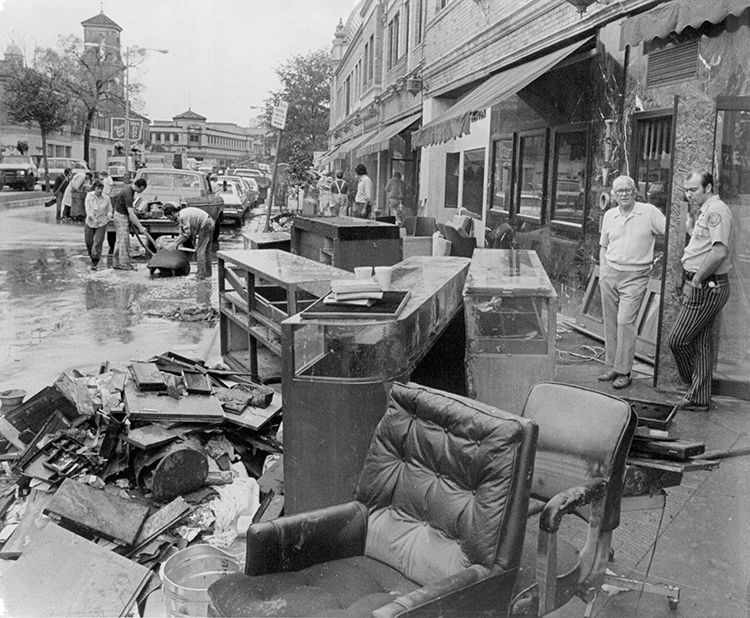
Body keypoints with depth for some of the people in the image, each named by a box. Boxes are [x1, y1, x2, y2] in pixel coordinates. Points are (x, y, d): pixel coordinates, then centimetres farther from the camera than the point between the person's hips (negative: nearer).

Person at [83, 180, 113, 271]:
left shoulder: (106, 198, -3)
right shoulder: (89, 196, -4)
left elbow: (109, 210, 4)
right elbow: (87, 207, -11)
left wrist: (109, 216, -16)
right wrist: (90, 215, -27)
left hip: (101, 223, -1)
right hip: (89, 222, 2)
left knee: (98, 243, -7)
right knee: (88, 242, 11)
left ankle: (95, 263, -1)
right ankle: (92, 256, 38)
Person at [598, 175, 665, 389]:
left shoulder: (649, 212, -4)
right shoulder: (609, 215, 10)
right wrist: (602, 273, 12)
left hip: (635, 277, -4)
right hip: (610, 273, 5)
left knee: (625, 321, -11)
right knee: (610, 321, 7)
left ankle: (624, 372, -3)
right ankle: (612, 366, 18)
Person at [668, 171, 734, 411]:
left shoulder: (716, 210, -15)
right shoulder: (705, 210, 18)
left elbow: (720, 251, -25)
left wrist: (697, 278, -19)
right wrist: (695, 214, 13)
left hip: (706, 288, -10)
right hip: (705, 286, 10)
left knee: (678, 340, -5)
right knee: (701, 342, 12)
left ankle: (693, 384, 14)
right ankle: (699, 397, 19)